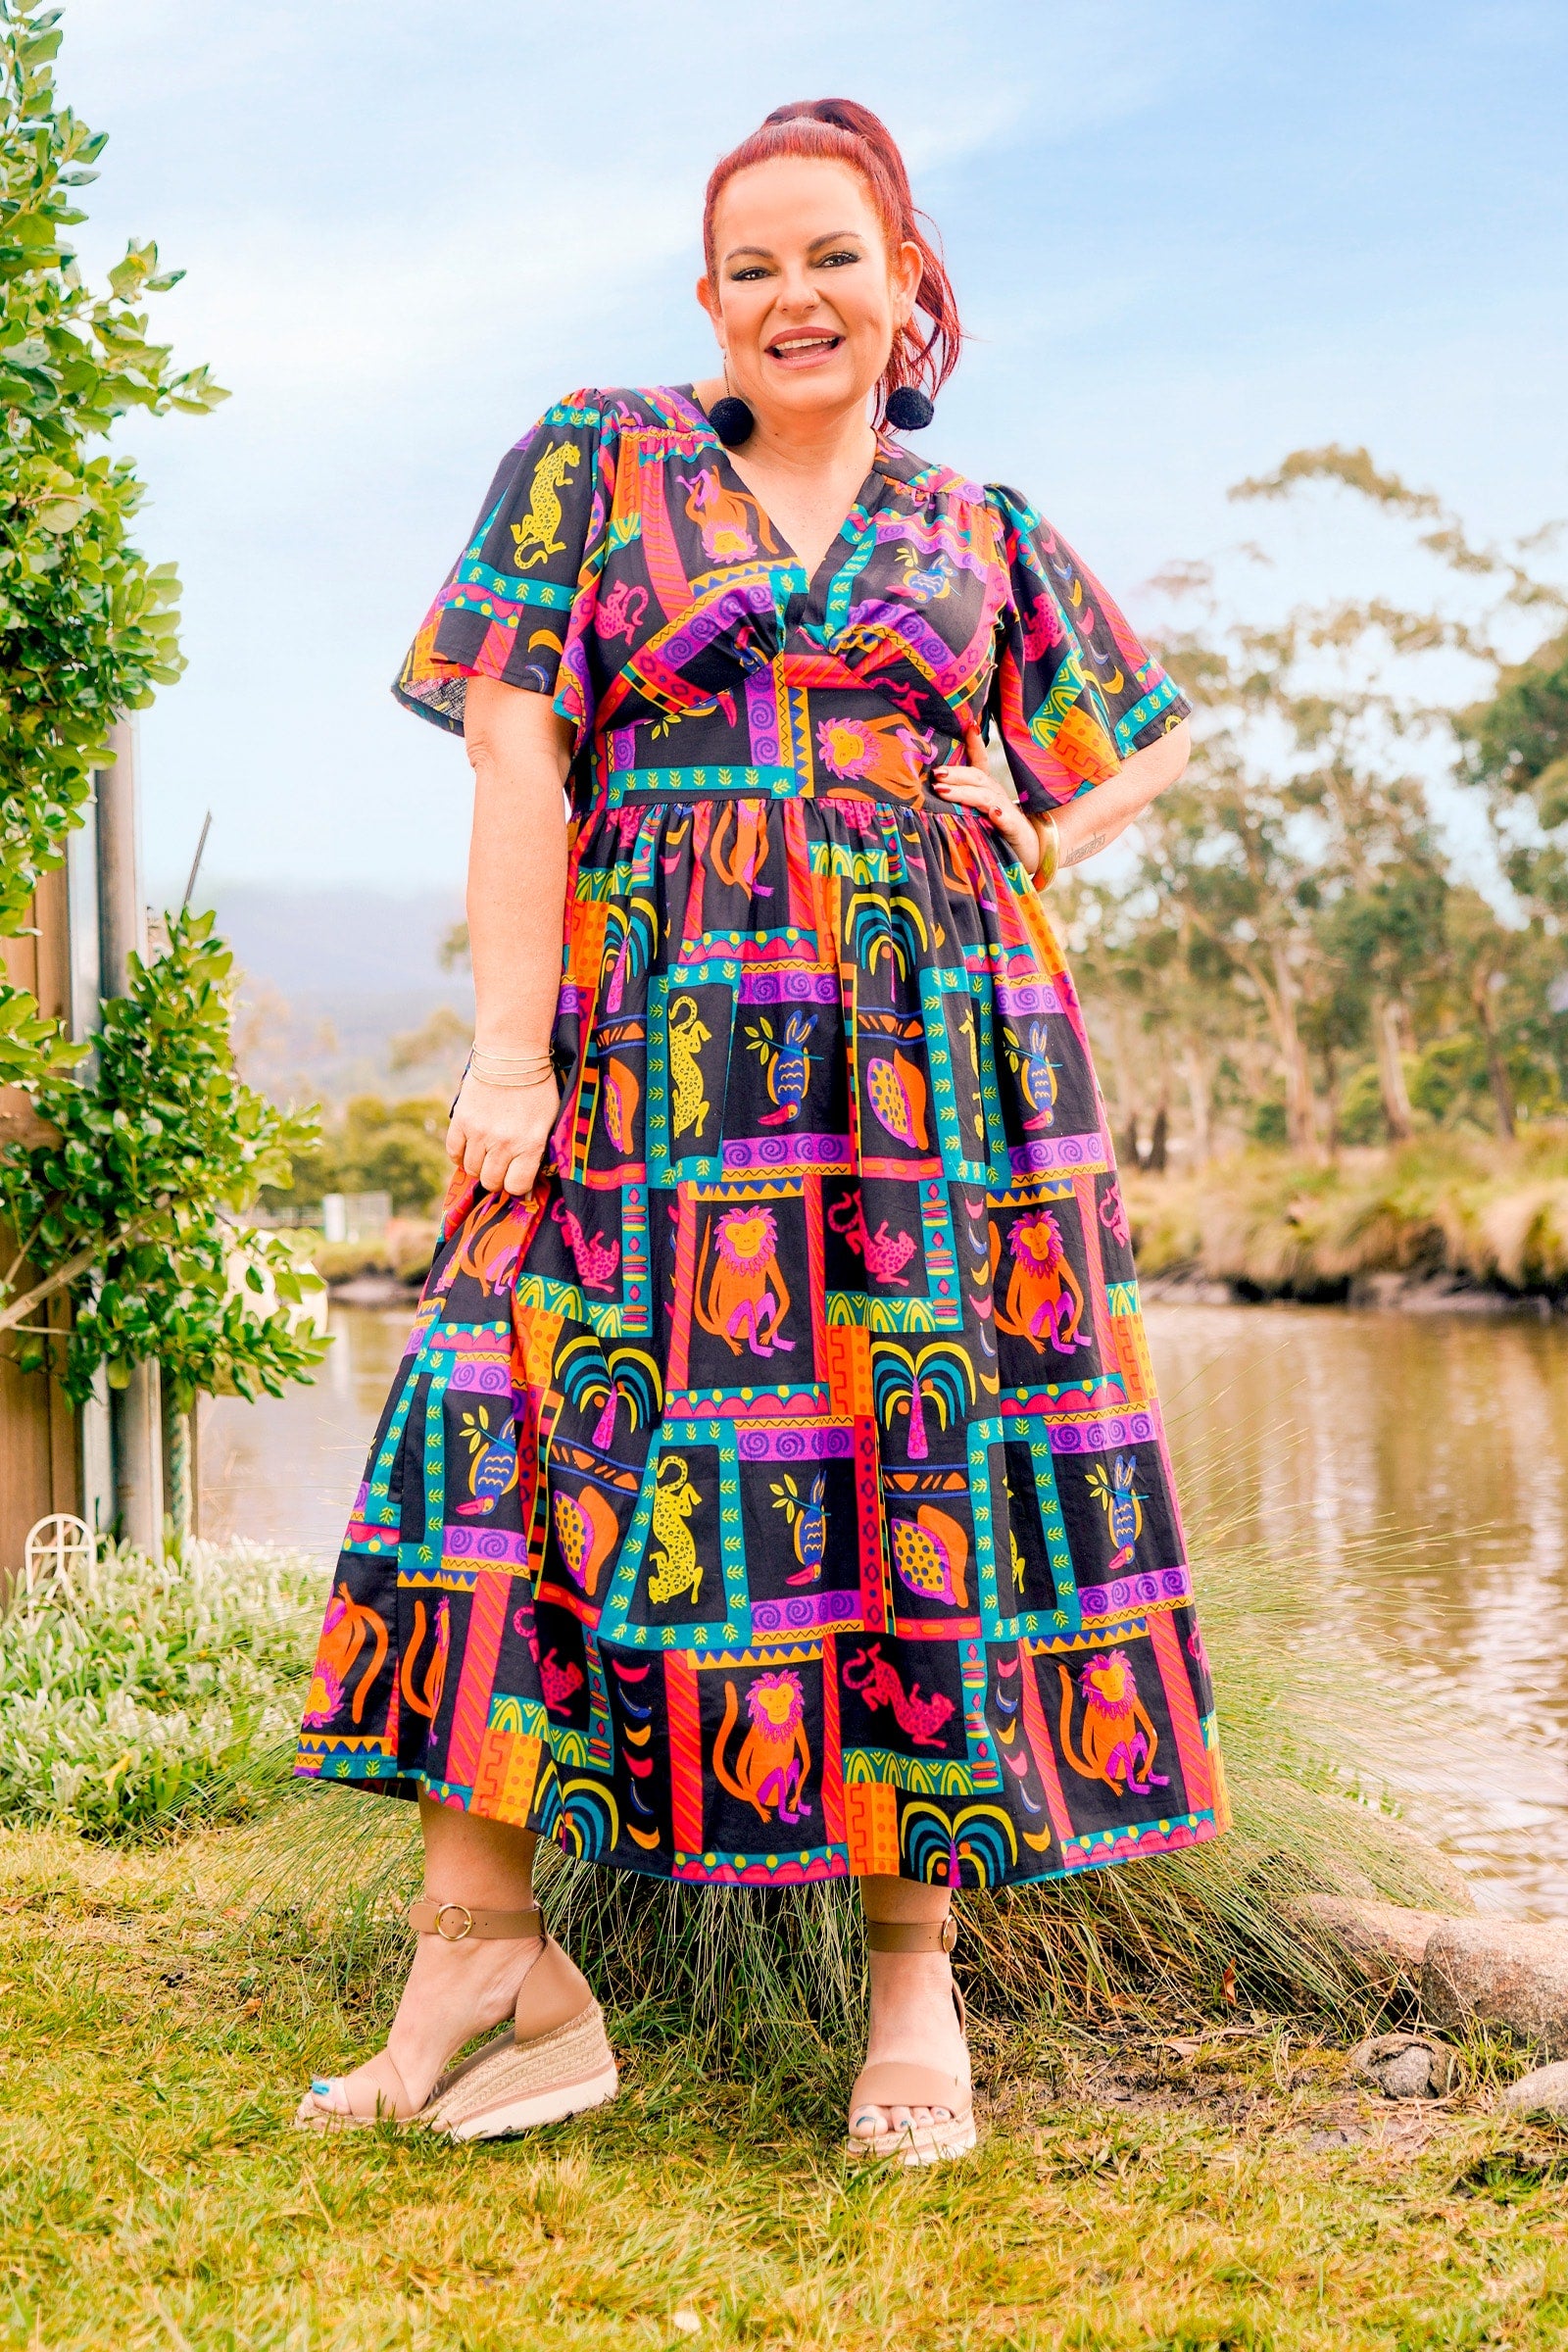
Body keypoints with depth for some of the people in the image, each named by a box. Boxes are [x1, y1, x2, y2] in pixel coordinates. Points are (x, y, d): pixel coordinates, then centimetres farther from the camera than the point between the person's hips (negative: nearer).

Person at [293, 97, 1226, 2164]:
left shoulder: (981, 534, 16)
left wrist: (1031, 843, 9)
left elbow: (1156, 737, 29)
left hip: (940, 1060, 2)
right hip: (658, 1053, -1)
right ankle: (484, 1960, -4)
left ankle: (919, 1971, 9)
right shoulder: (593, 464, 10)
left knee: (935, 1476, -1)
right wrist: (509, 1050, -9)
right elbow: (520, 756, 0)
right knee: (555, 1428, -10)